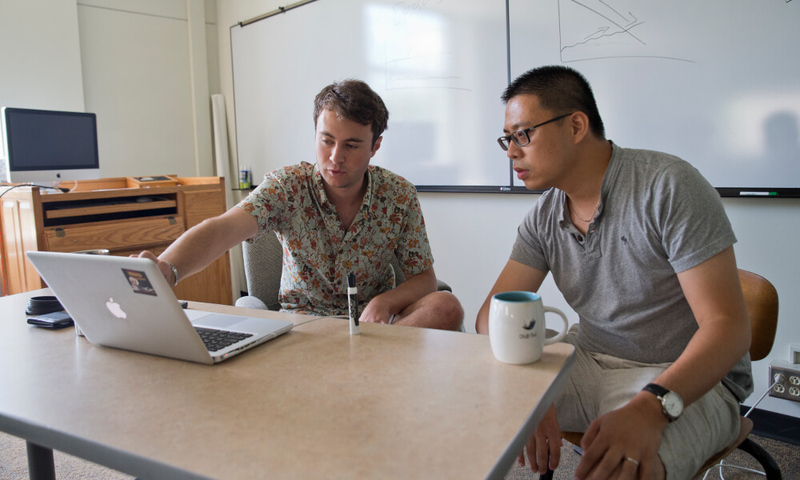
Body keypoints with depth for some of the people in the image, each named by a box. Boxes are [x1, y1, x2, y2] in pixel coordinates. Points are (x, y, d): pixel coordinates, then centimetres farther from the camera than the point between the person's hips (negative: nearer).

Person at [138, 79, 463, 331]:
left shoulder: (399, 195, -7)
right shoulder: (288, 186, -13)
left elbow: (424, 277, -3)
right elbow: (223, 228, -30)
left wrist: (386, 302, -26)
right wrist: (164, 270, -51)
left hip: (372, 320, 2)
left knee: (446, 307, -27)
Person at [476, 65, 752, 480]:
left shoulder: (669, 186, -17)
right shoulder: (543, 217, 0)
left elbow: (728, 325, -20)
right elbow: (493, 314, -4)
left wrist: (649, 407, -36)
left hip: (684, 378, -5)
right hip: (589, 360, 5)